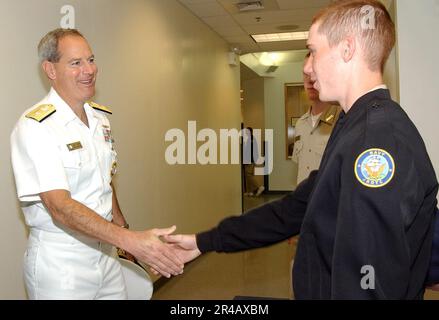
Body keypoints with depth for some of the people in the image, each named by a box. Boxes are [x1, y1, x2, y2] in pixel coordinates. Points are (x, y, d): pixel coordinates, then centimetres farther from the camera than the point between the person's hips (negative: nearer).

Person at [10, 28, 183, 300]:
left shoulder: (101, 118, 5)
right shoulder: (34, 126, -18)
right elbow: (60, 207, -27)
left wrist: (122, 227, 9)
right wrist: (130, 240, -35)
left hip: (106, 251, 7)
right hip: (59, 260, -6)